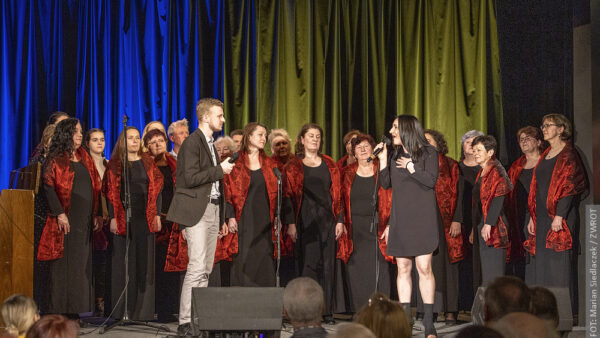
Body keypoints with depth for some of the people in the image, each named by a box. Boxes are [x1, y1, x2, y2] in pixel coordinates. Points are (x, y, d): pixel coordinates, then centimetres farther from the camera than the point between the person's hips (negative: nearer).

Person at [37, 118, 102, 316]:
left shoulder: (85, 159, 17)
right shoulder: (55, 159, -2)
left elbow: (95, 187, 17)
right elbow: (49, 187, -10)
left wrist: (97, 214, 9)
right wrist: (59, 213, -18)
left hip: (85, 219, 6)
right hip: (65, 219, -6)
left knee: (83, 261, 5)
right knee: (64, 262, -5)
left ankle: (80, 305, 9)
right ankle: (60, 307, -2)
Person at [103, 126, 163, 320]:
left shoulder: (147, 163, 11)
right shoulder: (115, 164, 5)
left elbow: (156, 190, 9)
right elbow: (111, 193, 0)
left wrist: (157, 215, 0)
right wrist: (113, 217, -9)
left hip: (145, 217, 2)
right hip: (123, 219, -2)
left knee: (144, 261, 1)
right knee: (123, 262, -1)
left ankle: (142, 309, 6)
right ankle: (122, 310, 3)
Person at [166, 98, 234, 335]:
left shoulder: (211, 144, 19)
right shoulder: (192, 142, -9)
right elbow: (190, 178, -19)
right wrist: (220, 170, -12)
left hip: (213, 209, 9)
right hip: (197, 210, -9)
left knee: (206, 269, 7)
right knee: (197, 266, -13)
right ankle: (185, 322, -11)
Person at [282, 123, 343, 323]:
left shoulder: (329, 165, 14)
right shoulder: (293, 166, 5)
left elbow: (337, 193, 12)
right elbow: (288, 196, 0)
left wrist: (340, 220, 3)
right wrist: (290, 223, -9)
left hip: (327, 219, 3)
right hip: (305, 220, -3)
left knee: (327, 263, 0)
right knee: (308, 263, -6)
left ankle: (327, 311, 4)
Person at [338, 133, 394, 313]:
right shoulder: (347, 173, 10)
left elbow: (391, 201, 1)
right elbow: (341, 202, 10)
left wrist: (390, 225, -8)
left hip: (377, 229, -1)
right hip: (354, 229, 1)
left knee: (378, 270, -5)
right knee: (356, 271, -1)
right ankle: (357, 312, 3)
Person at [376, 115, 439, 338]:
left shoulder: (428, 152, 0)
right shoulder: (396, 155, 15)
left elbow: (431, 180, -13)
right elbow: (386, 184, 11)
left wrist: (410, 166, -6)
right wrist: (383, 159, 2)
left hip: (422, 218, -5)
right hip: (400, 220, 5)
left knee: (424, 268, -8)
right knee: (403, 268, 3)